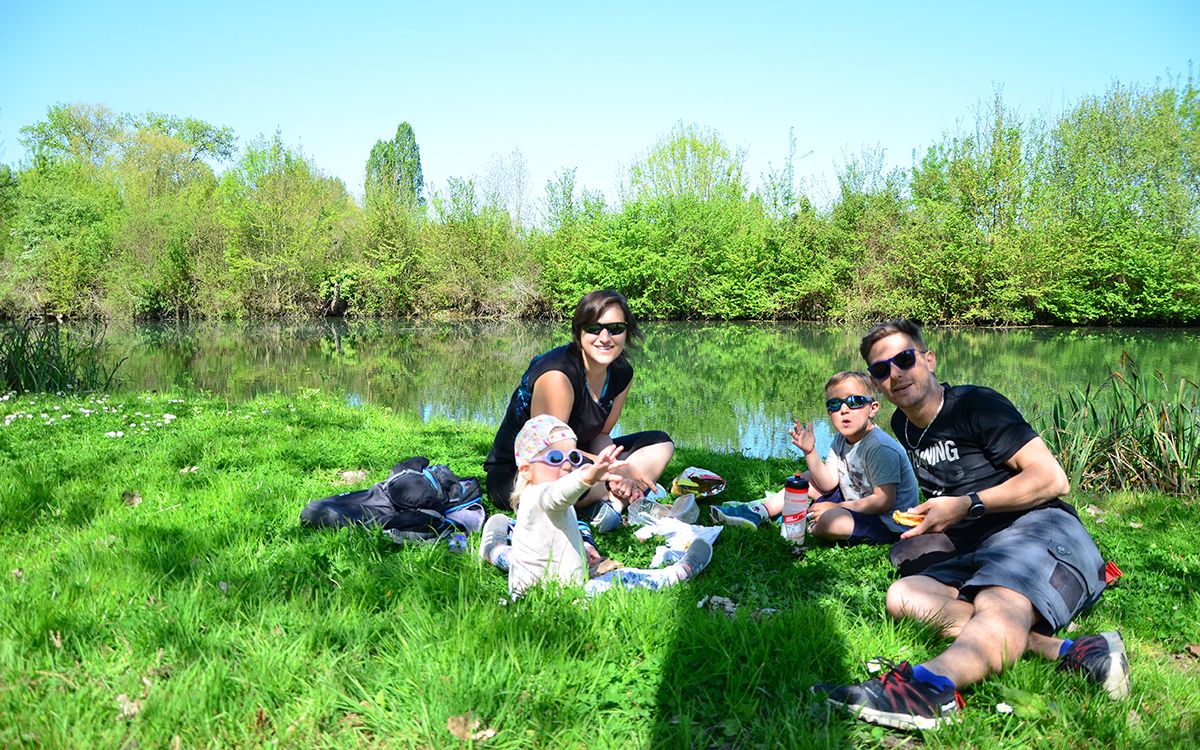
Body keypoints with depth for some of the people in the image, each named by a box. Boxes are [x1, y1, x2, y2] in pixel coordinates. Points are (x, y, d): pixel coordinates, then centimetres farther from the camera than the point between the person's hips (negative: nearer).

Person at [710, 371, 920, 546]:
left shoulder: (881, 448, -24)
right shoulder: (840, 440, 5)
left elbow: (884, 501, -26)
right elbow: (829, 483, -1)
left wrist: (839, 507, -21)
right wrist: (810, 452, -14)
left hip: (889, 523, -9)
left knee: (830, 520, -34)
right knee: (811, 478, 9)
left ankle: (810, 526, 0)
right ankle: (759, 511, 6)